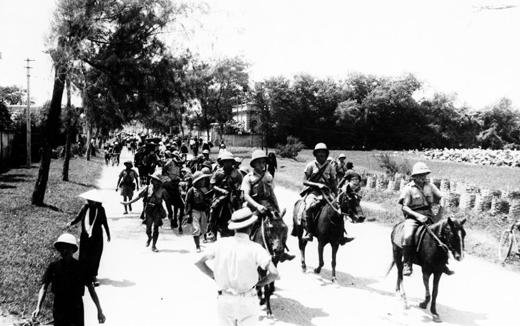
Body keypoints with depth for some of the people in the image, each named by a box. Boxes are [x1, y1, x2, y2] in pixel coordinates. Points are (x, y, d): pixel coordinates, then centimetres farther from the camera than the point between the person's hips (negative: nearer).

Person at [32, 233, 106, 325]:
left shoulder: (81, 267, -7)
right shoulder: (53, 267, -3)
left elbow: (91, 288, -3)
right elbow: (44, 287, -5)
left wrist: (100, 311, -4)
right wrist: (38, 307, -20)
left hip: (77, 308, -1)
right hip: (59, 308, 1)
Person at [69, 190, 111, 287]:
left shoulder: (100, 209, -4)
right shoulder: (85, 208, -5)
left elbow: (104, 222, 6)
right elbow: (78, 217, 5)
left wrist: (108, 234, 12)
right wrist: (71, 223, -15)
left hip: (97, 237, 0)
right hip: (85, 236, 1)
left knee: (95, 257, 2)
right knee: (84, 256, 3)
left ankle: (93, 276, 14)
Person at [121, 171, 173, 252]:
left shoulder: (162, 191, -6)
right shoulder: (147, 188, -1)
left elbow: (167, 202, 1)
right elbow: (139, 196, 6)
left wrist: (170, 213, 4)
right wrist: (128, 202, 5)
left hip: (157, 212, -1)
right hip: (148, 210, 1)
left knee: (156, 229, 0)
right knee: (148, 229, 1)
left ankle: (154, 246, 16)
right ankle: (149, 237, 36)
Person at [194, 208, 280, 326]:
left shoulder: (221, 243, -6)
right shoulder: (255, 248, -15)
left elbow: (198, 262, 2)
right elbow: (274, 274, -21)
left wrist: (214, 276, 9)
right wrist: (259, 283, -3)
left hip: (224, 299, 3)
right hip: (247, 301, -3)